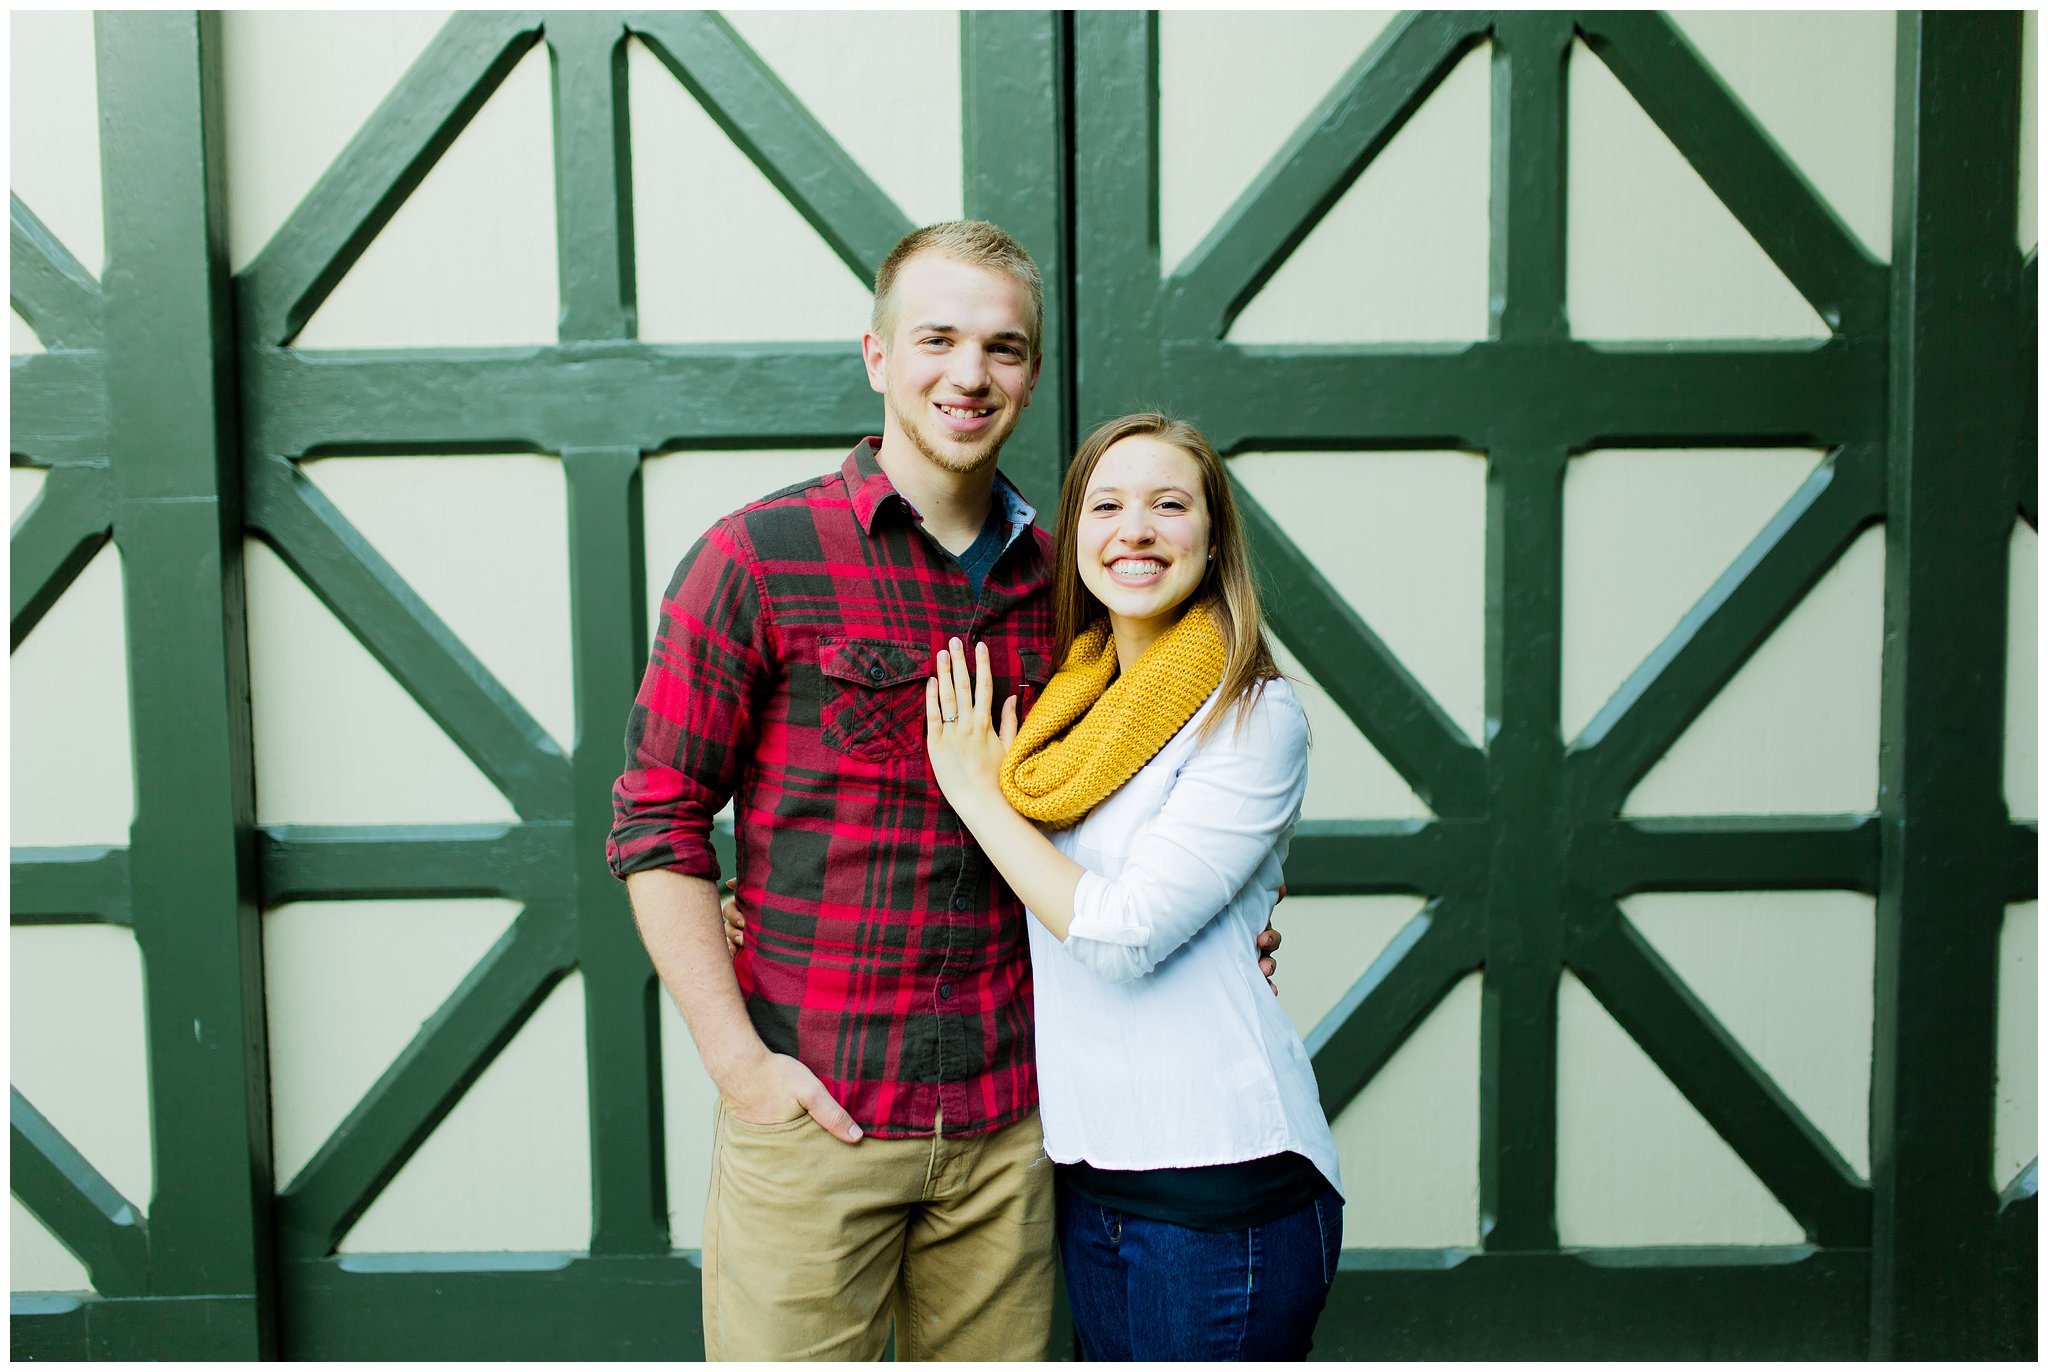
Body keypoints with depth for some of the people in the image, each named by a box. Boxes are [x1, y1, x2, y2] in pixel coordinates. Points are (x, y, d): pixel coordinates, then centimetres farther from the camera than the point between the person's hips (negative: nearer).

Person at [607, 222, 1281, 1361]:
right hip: (811, 1111, -4)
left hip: (1009, 1118, 4)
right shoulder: (759, 557, -5)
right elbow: (658, 821, -5)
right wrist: (738, 1060, -10)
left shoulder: (1057, 580, 9)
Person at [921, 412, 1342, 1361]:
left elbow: (1120, 934, -17)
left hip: (1221, 1185, -6)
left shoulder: (1256, 717, -11)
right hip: (1089, 1172, 6)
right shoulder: (1065, 701, 9)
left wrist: (978, 792, -7)